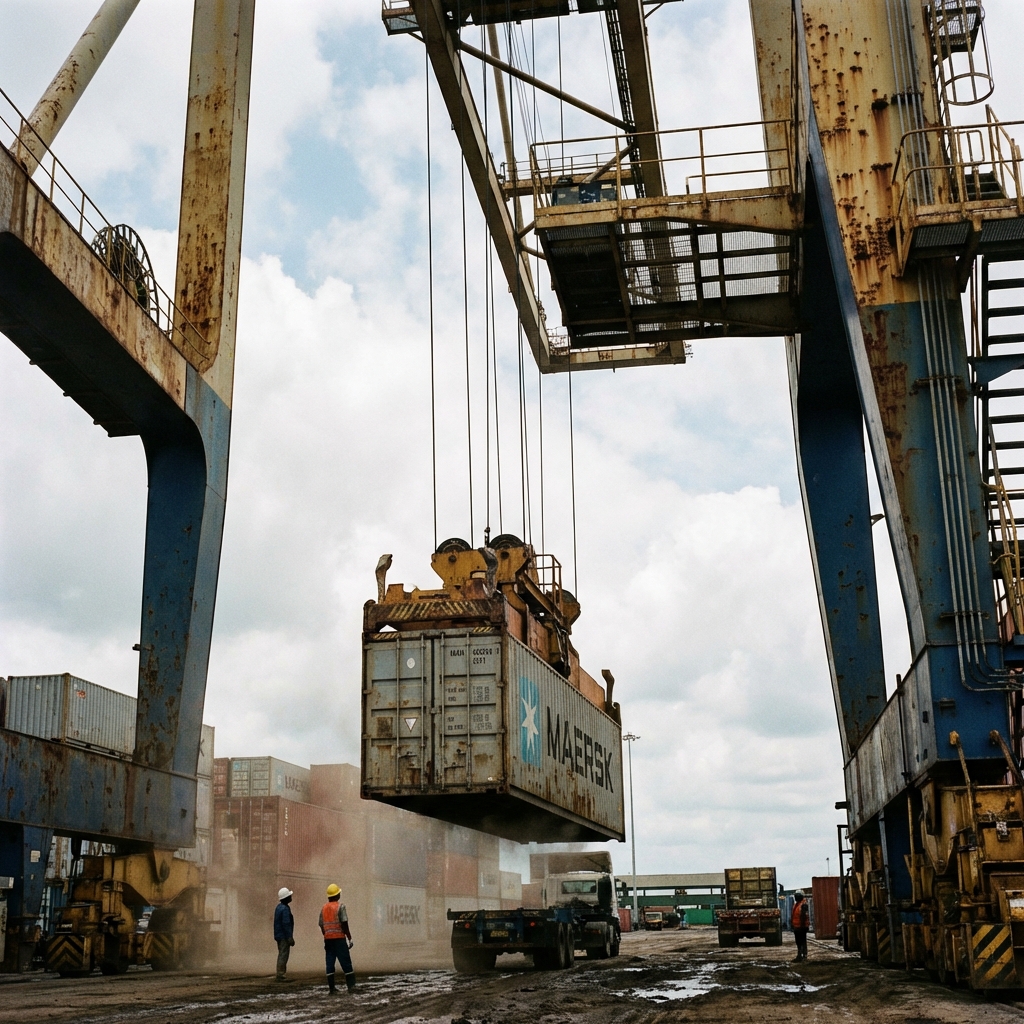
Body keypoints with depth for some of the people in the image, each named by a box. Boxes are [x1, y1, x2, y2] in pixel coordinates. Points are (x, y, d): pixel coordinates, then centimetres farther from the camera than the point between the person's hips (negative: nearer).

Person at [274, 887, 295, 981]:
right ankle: (281, 974, -8)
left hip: (279, 935, 10)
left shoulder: (279, 907, 13)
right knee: (283, 955, -7)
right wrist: (290, 938, -21)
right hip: (284, 936, -10)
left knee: (281, 955, 14)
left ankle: (280, 974, 16)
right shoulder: (285, 909, -18)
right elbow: (286, 924, -22)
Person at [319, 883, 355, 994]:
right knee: (346, 962, -2)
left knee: (330, 963, 6)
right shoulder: (340, 906, -6)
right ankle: (351, 985, -3)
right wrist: (349, 938, -7)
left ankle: (331, 988, 5)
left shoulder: (323, 908, 11)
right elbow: (344, 924, -12)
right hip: (339, 938, -5)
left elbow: (321, 925, 12)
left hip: (328, 939, 5)